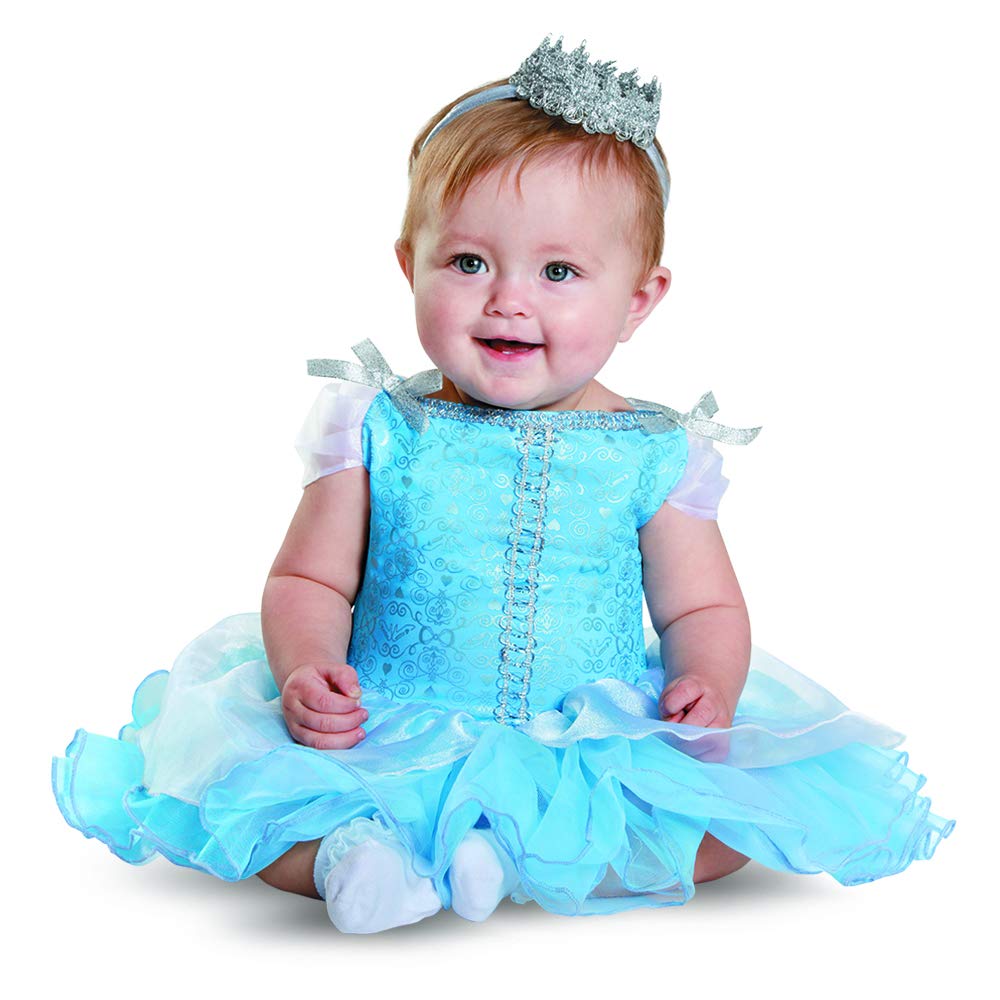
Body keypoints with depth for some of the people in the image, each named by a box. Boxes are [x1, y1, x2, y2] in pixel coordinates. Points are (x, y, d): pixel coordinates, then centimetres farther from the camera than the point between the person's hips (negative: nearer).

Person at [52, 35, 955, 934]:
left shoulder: (658, 454, 1)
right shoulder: (379, 431, 1)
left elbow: (702, 608, 7)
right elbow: (309, 583, 6)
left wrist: (709, 692, -15)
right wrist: (306, 672, -15)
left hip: (596, 759, 1)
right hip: (389, 749, 0)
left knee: (747, 803, -22)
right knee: (229, 785, -19)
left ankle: (531, 856, -26)